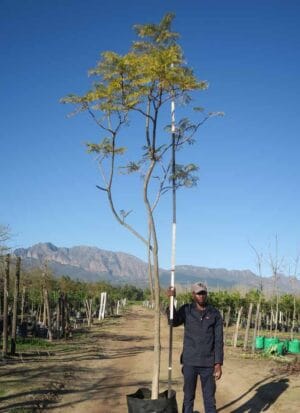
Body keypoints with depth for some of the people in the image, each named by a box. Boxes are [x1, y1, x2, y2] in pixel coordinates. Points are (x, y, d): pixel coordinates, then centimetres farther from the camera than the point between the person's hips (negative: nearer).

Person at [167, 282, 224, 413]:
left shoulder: (215, 314, -1)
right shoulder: (186, 310, 1)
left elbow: (218, 341, -2)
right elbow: (173, 321, -17)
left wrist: (218, 365, -8)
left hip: (208, 364, 0)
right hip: (189, 362, 0)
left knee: (209, 399, 6)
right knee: (188, 398, 10)